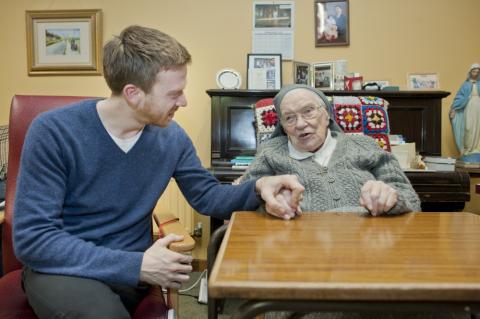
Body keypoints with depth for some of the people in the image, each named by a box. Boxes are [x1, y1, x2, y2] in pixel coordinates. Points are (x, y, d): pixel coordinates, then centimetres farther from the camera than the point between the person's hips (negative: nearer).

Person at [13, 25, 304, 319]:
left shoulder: (171, 137, -4)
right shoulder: (54, 132, -18)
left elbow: (207, 196, 8)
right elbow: (33, 239, -20)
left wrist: (258, 187, -14)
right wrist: (136, 265, -28)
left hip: (132, 266, 5)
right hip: (63, 266, -4)